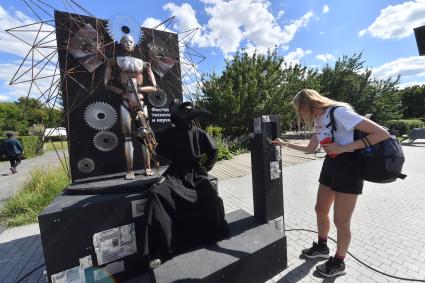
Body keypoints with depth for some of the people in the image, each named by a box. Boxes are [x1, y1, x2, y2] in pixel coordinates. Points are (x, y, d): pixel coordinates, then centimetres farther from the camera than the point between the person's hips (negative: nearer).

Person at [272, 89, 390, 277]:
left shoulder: (339, 112, -20)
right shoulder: (319, 120, 7)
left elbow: (383, 134, -21)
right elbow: (310, 149, 15)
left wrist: (343, 148, -24)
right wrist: (285, 144, 13)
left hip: (348, 165, -8)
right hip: (330, 164, 8)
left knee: (340, 221, 5)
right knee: (320, 209, 18)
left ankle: (338, 263, 30)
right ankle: (321, 247, 41)